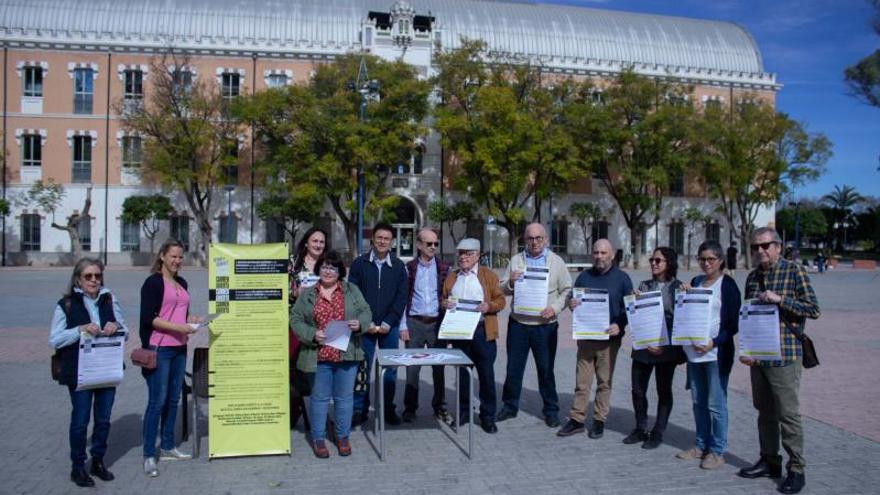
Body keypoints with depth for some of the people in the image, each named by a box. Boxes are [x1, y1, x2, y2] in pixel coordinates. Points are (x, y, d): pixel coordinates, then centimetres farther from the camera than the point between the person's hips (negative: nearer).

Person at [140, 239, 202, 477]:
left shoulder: (182, 283, 15)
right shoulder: (153, 282, -7)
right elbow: (148, 318, -14)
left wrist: (192, 319, 5)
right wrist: (177, 327, -21)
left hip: (179, 349, 7)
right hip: (159, 349, -7)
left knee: (173, 399, 13)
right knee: (157, 401, -4)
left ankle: (167, 448, 25)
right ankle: (149, 455, 6)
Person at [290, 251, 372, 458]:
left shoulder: (352, 290, 7)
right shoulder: (307, 294, 5)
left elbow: (366, 312, 6)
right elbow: (295, 320, 2)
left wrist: (359, 323, -16)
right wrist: (312, 334, -14)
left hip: (347, 355, 1)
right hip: (319, 355, -1)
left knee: (344, 397, 10)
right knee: (320, 397, 8)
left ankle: (343, 437, 25)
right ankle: (318, 438, 22)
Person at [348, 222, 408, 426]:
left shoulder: (398, 266, 5)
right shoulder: (360, 263, 2)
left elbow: (401, 297, 3)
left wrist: (388, 322, -7)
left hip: (389, 326, 1)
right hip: (365, 326, -1)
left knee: (390, 369, 6)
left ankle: (388, 408, 19)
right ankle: (360, 410, 14)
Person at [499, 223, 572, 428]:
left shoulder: (557, 262, 2)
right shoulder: (515, 260, 7)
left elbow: (567, 290, 1)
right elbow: (504, 291, 7)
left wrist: (555, 308, -14)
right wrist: (511, 283, -14)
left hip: (545, 325, -2)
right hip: (518, 323, 2)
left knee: (546, 369, 7)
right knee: (513, 367, 9)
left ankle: (551, 410, 22)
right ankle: (510, 406, 25)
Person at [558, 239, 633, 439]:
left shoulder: (622, 278, 2)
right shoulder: (584, 277, 9)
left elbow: (629, 307, 1)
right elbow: (573, 299, 14)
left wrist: (619, 325, -16)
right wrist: (571, 304, -11)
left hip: (609, 338, -2)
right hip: (585, 337, 2)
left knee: (604, 382, 7)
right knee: (581, 381, 3)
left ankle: (599, 420, 18)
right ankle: (577, 419, 10)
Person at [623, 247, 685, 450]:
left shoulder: (678, 288, -3)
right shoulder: (644, 286, 9)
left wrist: (664, 345, -11)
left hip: (666, 348, -4)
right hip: (643, 347, 4)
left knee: (664, 391, 8)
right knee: (638, 389, 7)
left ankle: (657, 433, 21)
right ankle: (641, 429, 24)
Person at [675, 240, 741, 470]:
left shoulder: (727, 285, -6)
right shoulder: (696, 282, 12)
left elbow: (733, 323, -8)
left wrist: (714, 343, -19)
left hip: (716, 353, -6)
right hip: (694, 352, 6)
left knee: (716, 404, -1)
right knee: (698, 402, 14)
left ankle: (717, 451, 11)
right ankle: (701, 445, 25)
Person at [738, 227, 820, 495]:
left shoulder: (794, 271, -5)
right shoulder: (753, 277, 11)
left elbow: (813, 309, -9)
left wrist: (779, 299, -19)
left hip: (784, 355, -6)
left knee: (788, 414, -2)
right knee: (765, 412, 14)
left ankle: (796, 470, 10)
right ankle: (769, 462, 25)